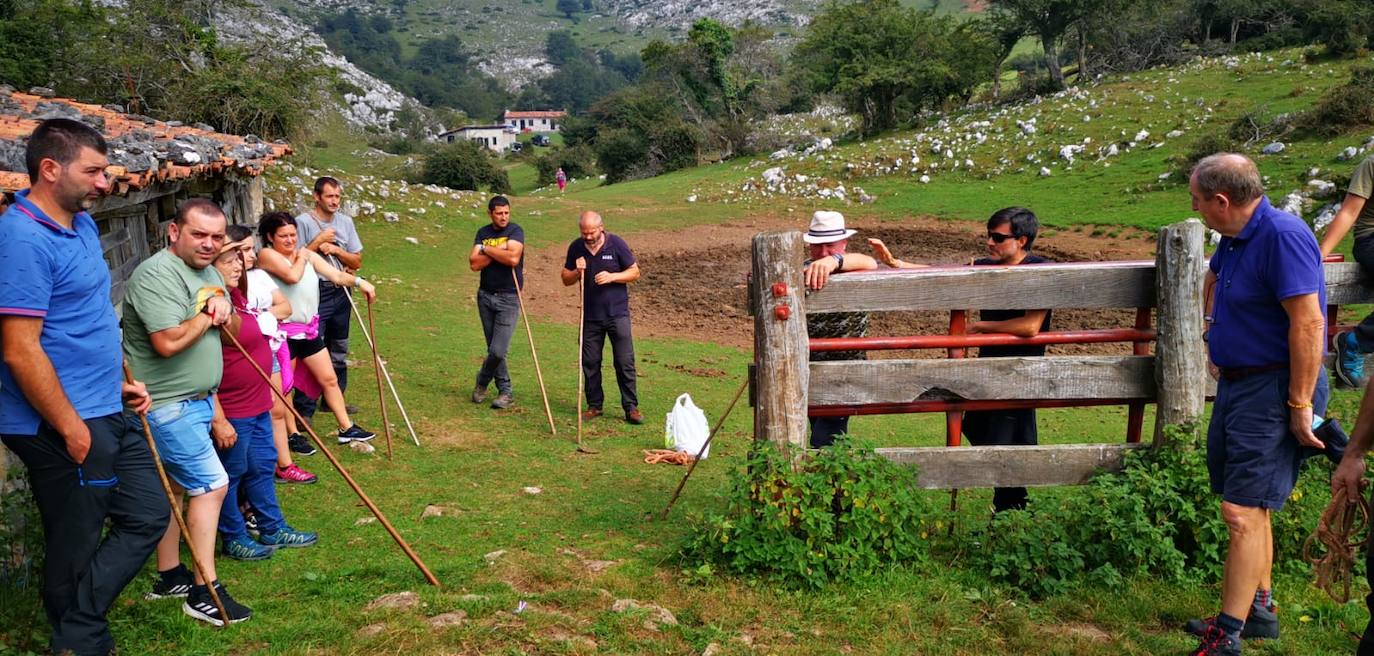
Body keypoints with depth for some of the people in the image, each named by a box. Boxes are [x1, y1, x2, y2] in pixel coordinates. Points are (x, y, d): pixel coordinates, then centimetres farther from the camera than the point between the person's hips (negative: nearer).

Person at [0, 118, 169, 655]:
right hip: (62, 428, -10)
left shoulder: (82, 223, 10)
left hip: (107, 415, 10)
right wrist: (72, 429, -19)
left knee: (147, 514, 13)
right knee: (76, 550, 5)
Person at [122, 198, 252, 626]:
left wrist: (223, 313, -7)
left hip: (197, 401, 9)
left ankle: (169, 576, 29)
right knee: (211, 484, -8)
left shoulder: (209, 273, 11)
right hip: (166, 406, -9)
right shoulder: (157, 275, -20)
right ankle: (204, 591, 0)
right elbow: (168, 343, -31)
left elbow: (232, 330, 16)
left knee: (176, 488, 17)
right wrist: (208, 315, -15)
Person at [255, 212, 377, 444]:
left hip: (309, 327, 7)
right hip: (283, 330, -7)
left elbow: (336, 275, 1)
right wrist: (300, 258, -7)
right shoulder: (267, 255, -10)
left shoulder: (307, 254, 9)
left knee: (329, 379, 11)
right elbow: (292, 276, -26)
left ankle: (346, 428, 19)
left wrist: (358, 281, -17)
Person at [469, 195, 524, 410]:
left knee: (498, 350, -10)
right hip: (485, 295, 5)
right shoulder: (483, 233, 7)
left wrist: (487, 249, -11)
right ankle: (506, 392, 19)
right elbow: (474, 263, -5)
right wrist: (498, 251, -14)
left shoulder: (515, 231, -6)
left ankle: (482, 382, 17)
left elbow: (513, 258, -23)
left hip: (509, 298, -4)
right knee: (493, 349, 8)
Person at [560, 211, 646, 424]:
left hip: (617, 313, -3)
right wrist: (577, 272, -12)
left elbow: (635, 272, -1)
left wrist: (612, 277, -17)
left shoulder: (616, 244, -6)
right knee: (590, 363, 6)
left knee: (625, 362, -3)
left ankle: (631, 407, 3)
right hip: (590, 316, 3)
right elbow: (566, 279, 10)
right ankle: (594, 405, 19)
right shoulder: (576, 247, 3)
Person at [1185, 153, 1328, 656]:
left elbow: (1308, 323, -24)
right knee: (1250, 508, 18)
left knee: (1241, 512, -11)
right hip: (1237, 382, 10)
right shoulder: (1236, 237, 10)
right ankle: (1259, 610, 32)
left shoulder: (1282, 236, -20)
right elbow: (1214, 279, 34)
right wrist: (1215, 334, 29)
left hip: (1271, 392, -10)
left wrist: (1300, 406, -23)